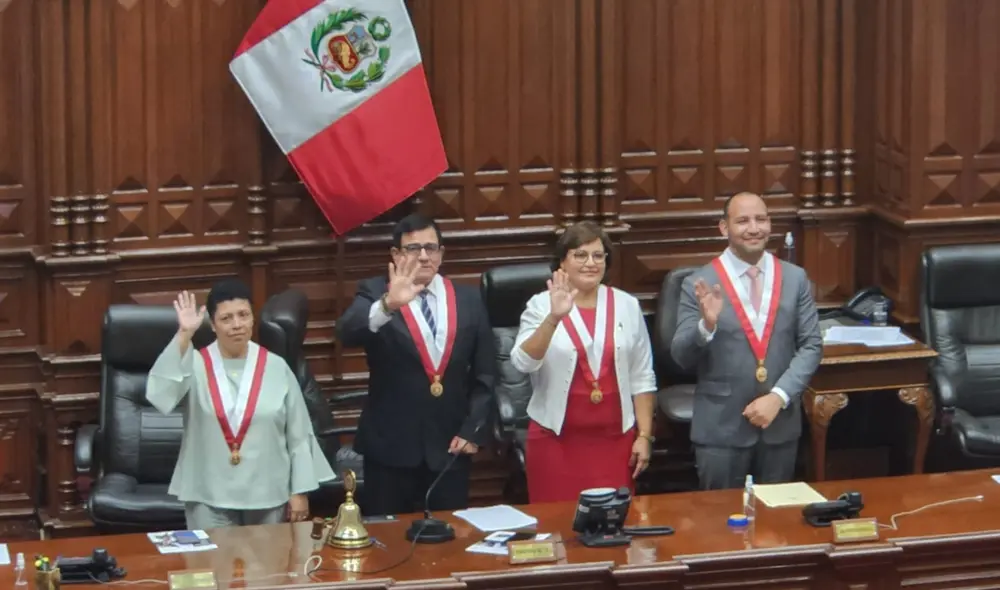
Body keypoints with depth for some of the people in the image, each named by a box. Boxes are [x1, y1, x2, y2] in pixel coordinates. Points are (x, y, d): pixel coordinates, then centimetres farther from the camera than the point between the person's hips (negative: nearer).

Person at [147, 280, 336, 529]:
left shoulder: (276, 368, 0)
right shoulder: (196, 365, -2)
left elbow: (298, 434, 4)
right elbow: (161, 391, -23)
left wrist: (299, 491, 1)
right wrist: (184, 335, -27)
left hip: (267, 495, 1)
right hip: (208, 497, -1)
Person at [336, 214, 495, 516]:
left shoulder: (469, 299, 6)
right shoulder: (375, 294, -3)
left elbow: (485, 373, 10)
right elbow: (347, 332, -24)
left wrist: (473, 430, 0)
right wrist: (388, 305, -42)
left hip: (449, 446, 2)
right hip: (390, 446, -2)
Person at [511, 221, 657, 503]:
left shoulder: (626, 305, 6)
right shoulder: (541, 305, -2)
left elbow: (642, 377, 9)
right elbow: (523, 363, -16)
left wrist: (645, 435, 4)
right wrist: (554, 318, -28)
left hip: (615, 439, 2)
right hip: (556, 440, -2)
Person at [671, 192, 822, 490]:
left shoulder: (795, 278, 3)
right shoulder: (699, 284, -5)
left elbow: (811, 345, 1)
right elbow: (681, 357, -5)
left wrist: (779, 396, -12)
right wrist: (707, 325, -25)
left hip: (781, 423, 3)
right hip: (721, 426, -2)